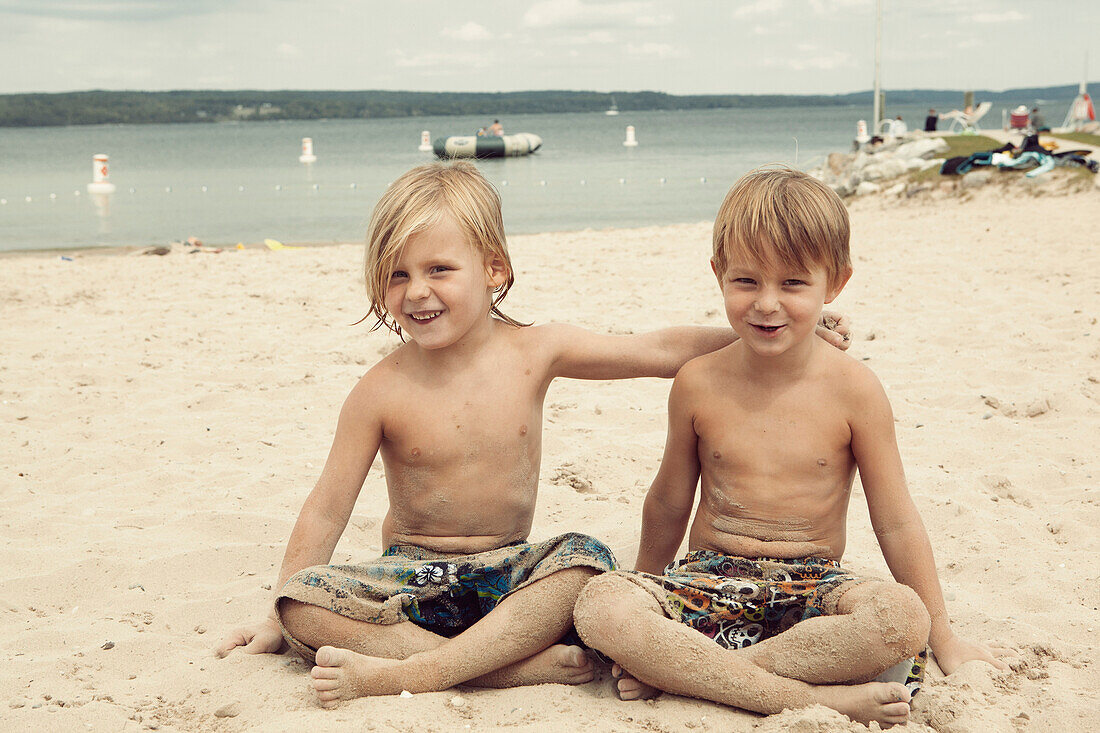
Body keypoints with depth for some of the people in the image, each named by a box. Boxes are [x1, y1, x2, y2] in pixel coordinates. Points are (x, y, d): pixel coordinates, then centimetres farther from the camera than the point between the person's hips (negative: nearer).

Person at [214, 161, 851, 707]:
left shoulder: (535, 352, -5)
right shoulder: (382, 392, -9)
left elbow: (661, 351, 0)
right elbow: (328, 509, -4)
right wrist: (279, 620, -4)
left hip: (509, 570, 1)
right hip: (415, 576, 0)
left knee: (587, 558, -30)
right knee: (303, 601, -27)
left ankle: (403, 672, -35)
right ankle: (521, 665, -34)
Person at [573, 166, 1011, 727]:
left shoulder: (852, 389, -5)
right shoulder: (698, 385, -2)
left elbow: (896, 522, 0)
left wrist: (944, 640, 4)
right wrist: (647, 595, 24)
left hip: (812, 588, 0)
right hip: (709, 579, 1)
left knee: (903, 617, -33)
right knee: (598, 605, -29)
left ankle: (679, 670, -26)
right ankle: (804, 695, -30)